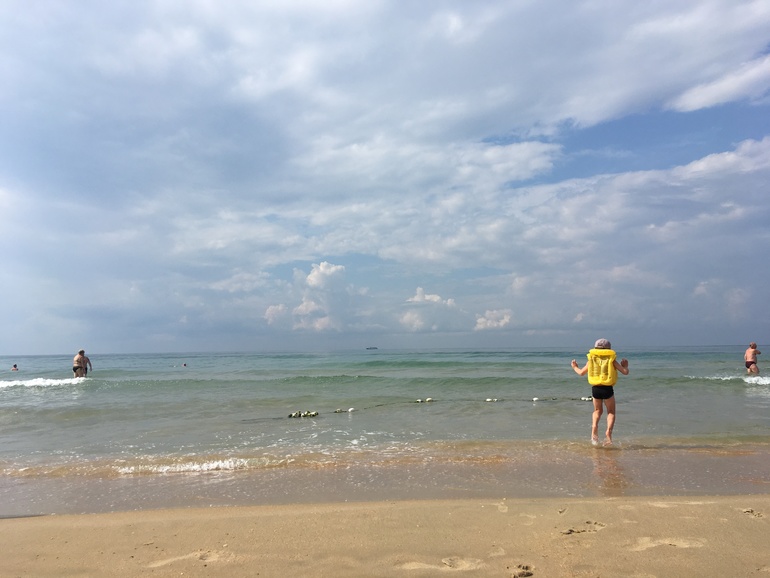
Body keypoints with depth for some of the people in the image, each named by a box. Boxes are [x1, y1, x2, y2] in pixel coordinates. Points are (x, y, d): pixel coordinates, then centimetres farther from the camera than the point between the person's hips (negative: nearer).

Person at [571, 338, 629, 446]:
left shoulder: (591, 359, 7)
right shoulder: (611, 359, 2)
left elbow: (581, 372, 14)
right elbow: (625, 372, 1)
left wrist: (575, 367, 34)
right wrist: (625, 366, 23)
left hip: (595, 389, 2)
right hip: (608, 389, -2)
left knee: (597, 411, 23)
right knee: (611, 412, 15)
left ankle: (594, 430, 1)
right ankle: (608, 433, -4)